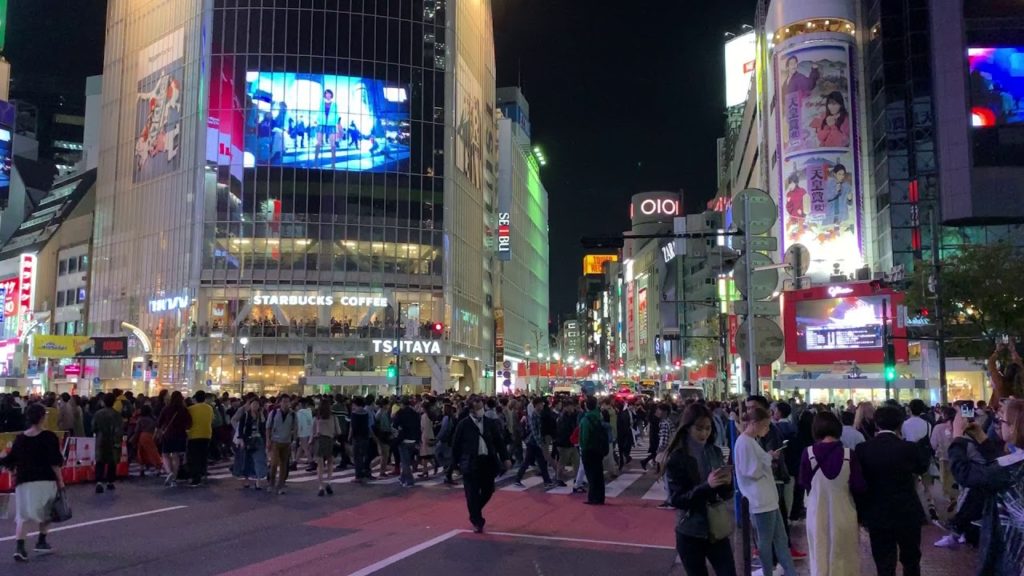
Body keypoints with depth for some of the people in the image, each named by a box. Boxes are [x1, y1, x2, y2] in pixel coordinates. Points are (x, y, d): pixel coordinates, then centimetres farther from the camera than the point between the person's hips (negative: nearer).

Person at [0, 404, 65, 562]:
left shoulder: (20, 438, 3)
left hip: (24, 481, 2)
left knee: (23, 514, 2)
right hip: (46, 480, -2)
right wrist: (60, 480, -3)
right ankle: (41, 543, 22)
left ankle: (19, 547, -13)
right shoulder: (49, 437, -7)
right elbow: (54, 462, -10)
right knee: (47, 512, 18)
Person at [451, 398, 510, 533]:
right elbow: (456, 444, 0)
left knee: (488, 491, 10)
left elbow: (499, 441, 9)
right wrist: (456, 462, -1)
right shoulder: (463, 424, -4)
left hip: (488, 461, 4)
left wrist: (505, 458, 3)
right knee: (472, 494, -1)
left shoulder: (490, 423, 6)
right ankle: (476, 521, 12)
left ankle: (475, 513, 36)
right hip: (471, 462, -4)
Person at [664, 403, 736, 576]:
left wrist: (727, 482, -17)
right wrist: (706, 485, -28)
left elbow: (726, 494, 6)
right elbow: (676, 499, -16)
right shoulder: (676, 458, -10)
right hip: (690, 534, -3)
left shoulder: (715, 452, 2)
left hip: (717, 529, 3)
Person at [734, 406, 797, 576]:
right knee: (766, 541, 5)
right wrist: (769, 457, -10)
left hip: (768, 497, 10)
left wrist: (769, 458, 5)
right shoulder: (744, 442, -19)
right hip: (760, 500, -10)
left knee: (780, 538, 14)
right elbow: (753, 471, -22)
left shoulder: (752, 440, 12)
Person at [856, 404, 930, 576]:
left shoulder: (862, 449, -11)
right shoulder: (909, 448, -14)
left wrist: (862, 514, 6)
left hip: (877, 515, 0)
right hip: (907, 514, 0)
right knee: (911, 561, 21)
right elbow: (923, 467, 7)